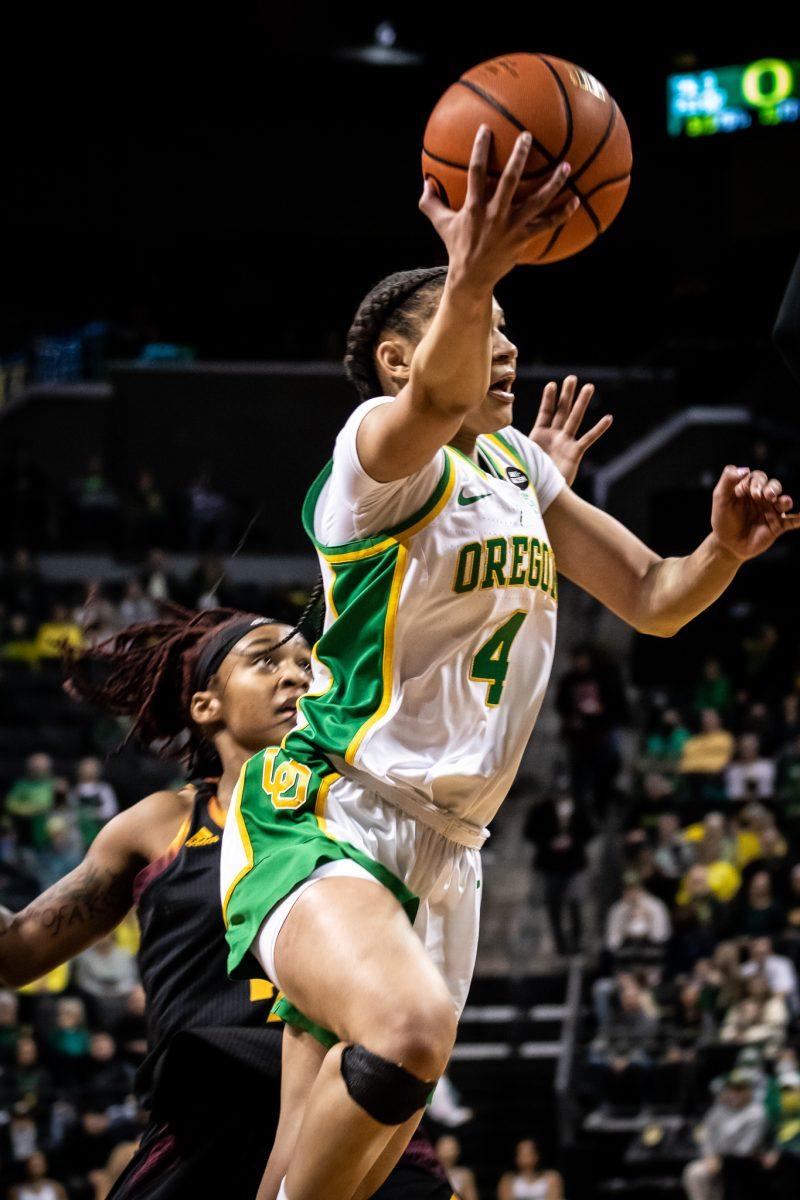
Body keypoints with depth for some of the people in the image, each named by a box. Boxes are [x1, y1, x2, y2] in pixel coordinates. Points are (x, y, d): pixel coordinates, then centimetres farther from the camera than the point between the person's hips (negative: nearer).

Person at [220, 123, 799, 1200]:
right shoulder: (378, 449, -11)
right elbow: (435, 401, -36)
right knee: (412, 1024, -38)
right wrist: (471, 280, -58)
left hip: (443, 855, 9)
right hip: (321, 819, -8)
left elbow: (651, 600, 17)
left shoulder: (520, 466, 15)